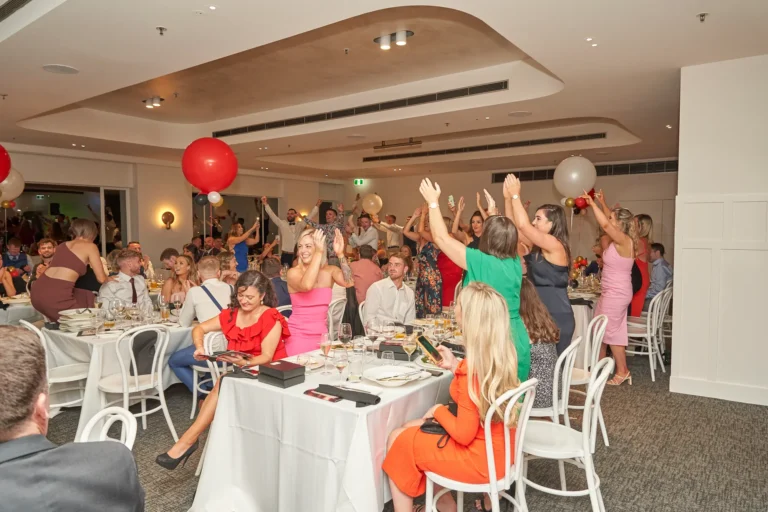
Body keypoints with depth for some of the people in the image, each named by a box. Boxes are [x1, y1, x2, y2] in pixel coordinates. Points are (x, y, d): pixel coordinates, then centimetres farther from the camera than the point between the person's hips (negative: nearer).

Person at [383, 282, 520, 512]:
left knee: (397, 440, 6)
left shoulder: (473, 366, -29)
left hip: (480, 459, -8)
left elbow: (464, 434, -25)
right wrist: (456, 366, 4)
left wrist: (439, 410, -9)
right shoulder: (503, 354, -6)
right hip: (499, 451, 8)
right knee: (411, 429, 20)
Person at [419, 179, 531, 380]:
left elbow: (441, 237, -9)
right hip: (517, 344, 7)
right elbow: (503, 233, 27)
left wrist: (433, 202, 1)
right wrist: (493, 212, 37)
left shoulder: (481, 262, -15)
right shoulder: (515, 262, 3)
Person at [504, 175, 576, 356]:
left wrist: (515, 195, -14)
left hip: (557, 318, -9)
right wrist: (507, 198, 0)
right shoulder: (537, 246, 9)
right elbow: (513, 226, 8)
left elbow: (522, 225, -22)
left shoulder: (556, 245, -15)